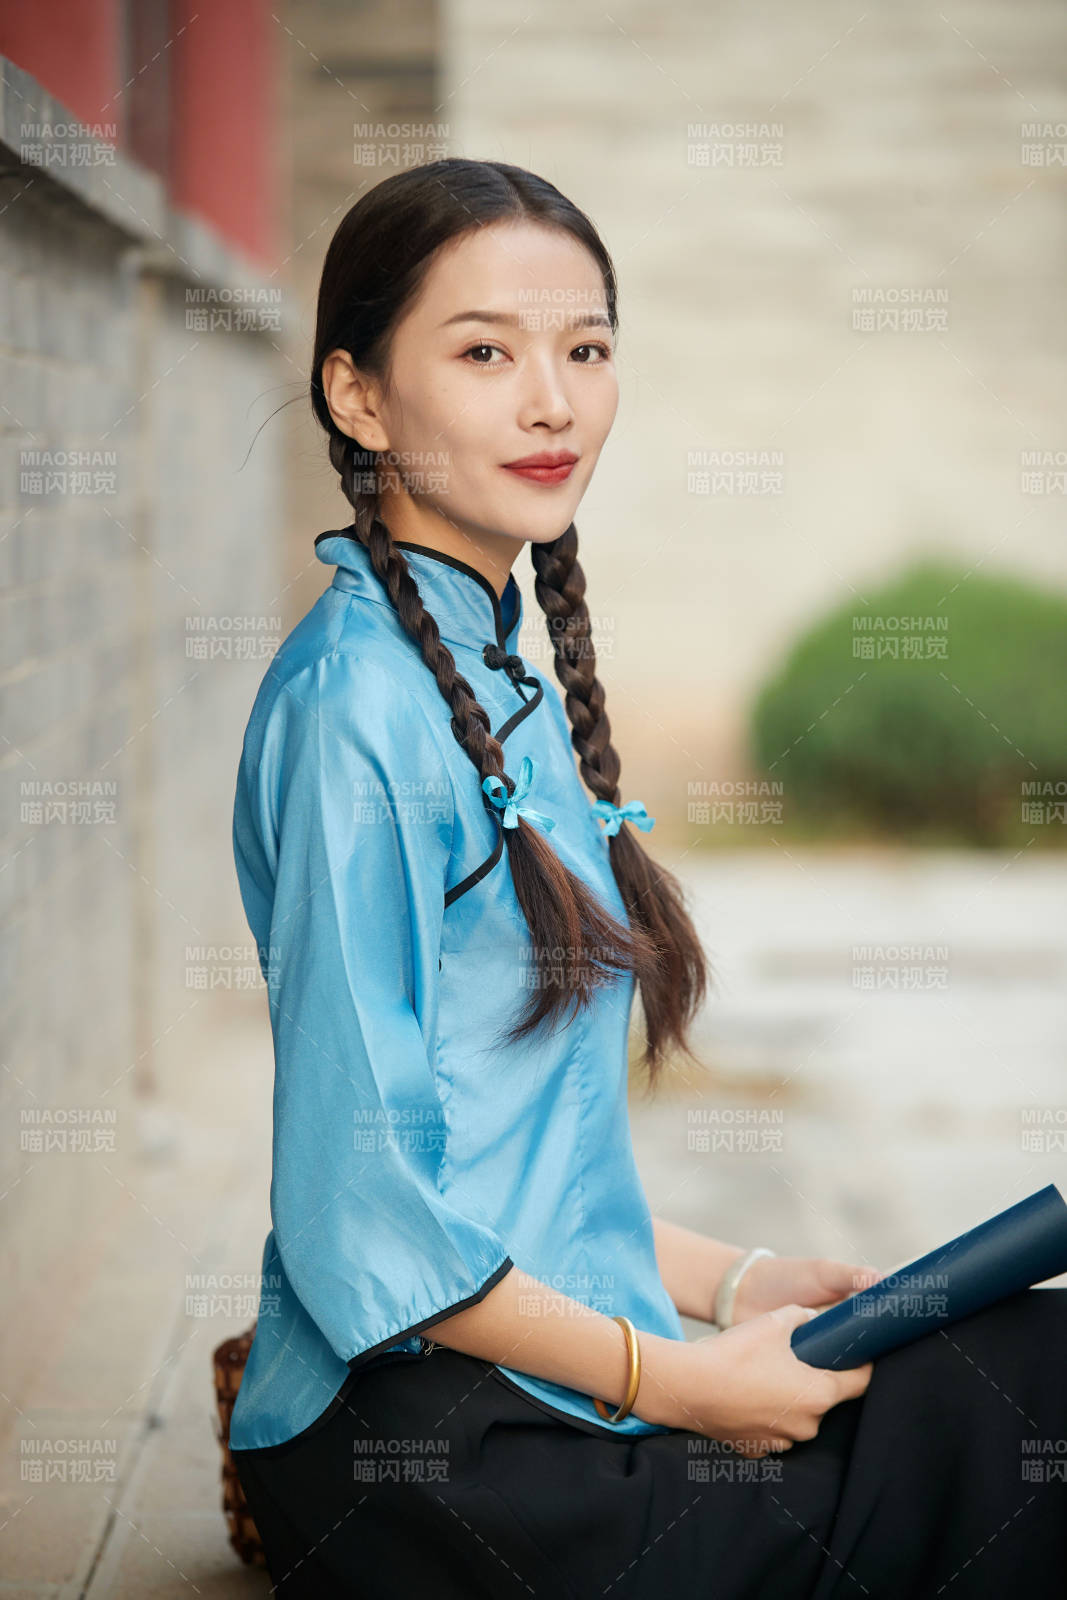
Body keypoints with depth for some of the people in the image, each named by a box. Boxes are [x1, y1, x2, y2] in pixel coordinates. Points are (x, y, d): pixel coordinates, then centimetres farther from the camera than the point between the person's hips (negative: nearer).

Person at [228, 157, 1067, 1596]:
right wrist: (680, 1382, -12)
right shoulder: (359, 700, -16)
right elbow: (362, 1229, -19)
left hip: (549, 1358, 9)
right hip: (432, 1451, -8)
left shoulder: (508, 682, 13)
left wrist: (735, 1280, 10)